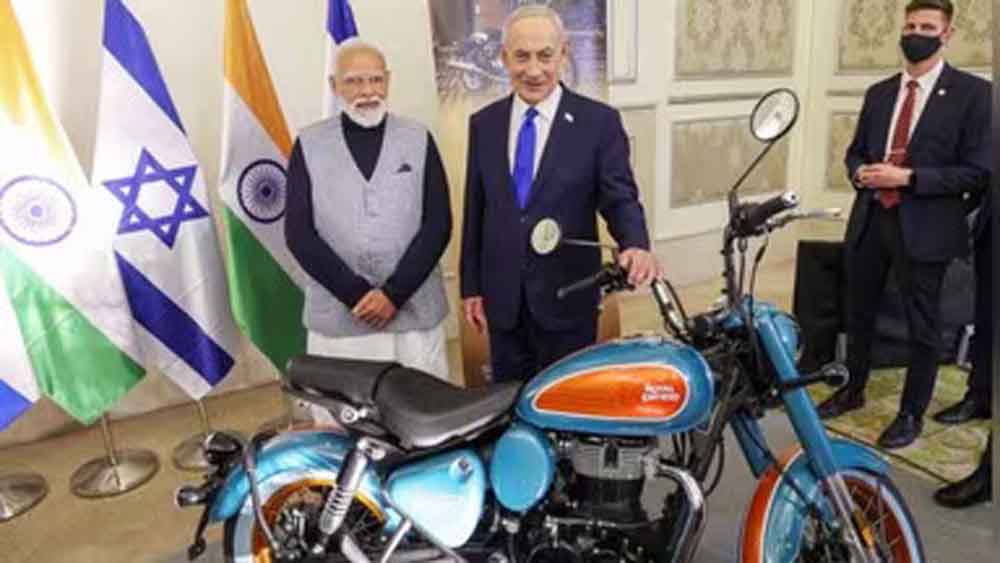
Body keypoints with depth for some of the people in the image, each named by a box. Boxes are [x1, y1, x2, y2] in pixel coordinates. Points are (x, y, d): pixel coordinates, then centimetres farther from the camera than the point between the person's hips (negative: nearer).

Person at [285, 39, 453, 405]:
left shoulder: (418, 139, 5)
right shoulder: (309, 145, 4)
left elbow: (438, 224, -1)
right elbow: (299, 233, -2)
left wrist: (394, 293, -11)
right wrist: (358, 295, -10)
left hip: (414, 312, 1)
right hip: (339, 317, 0)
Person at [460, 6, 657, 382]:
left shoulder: (599, 121, -6)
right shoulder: (483, 123, 4)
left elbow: (620, 197, -8)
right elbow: (475, 209, 7)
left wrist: (635, 246, -30)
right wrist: (471, 286, 7)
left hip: (567, 296, -3)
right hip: (501, 298, 3)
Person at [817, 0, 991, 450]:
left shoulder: (972, 92, -6)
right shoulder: (879, 92, 10)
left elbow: (977, 172, -11)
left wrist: (909, 177, -19)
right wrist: (859, 172, -6)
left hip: (924, 227, -5)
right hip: (869, 220, 5)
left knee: (922, 327, 8)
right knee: (858, 314, 18)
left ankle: (912, 413, 26)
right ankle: (852, 391, 38)